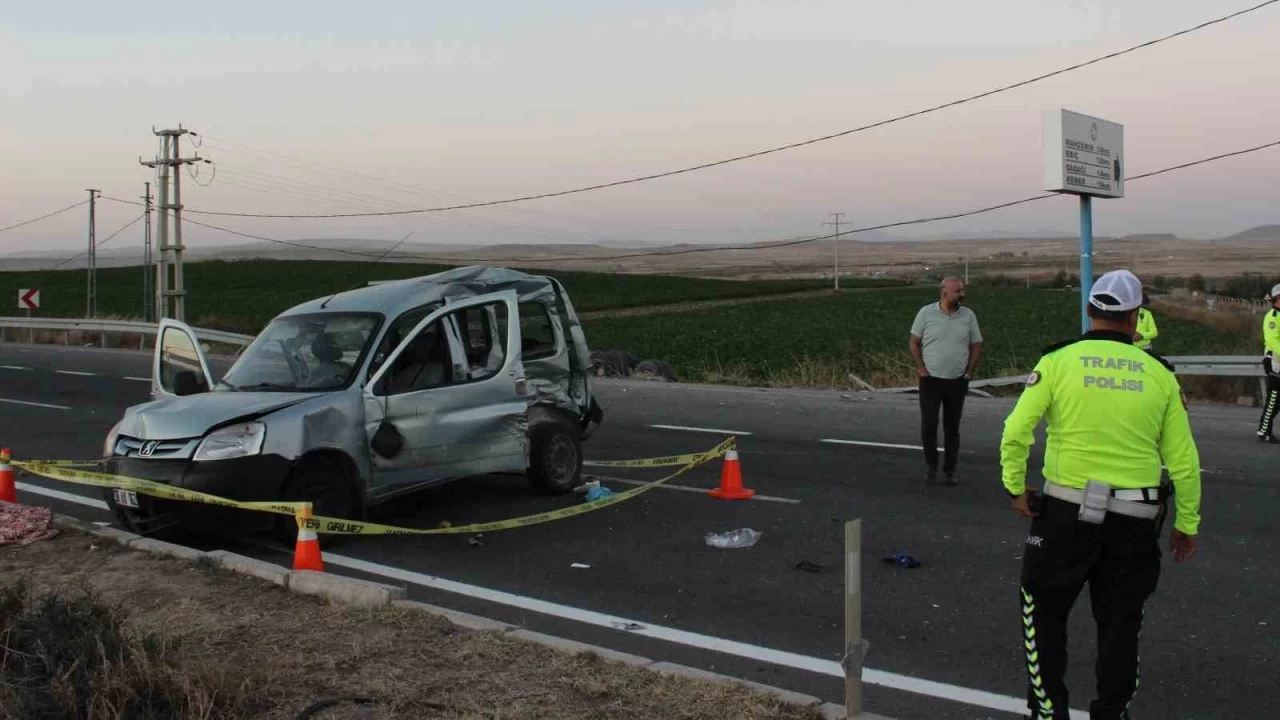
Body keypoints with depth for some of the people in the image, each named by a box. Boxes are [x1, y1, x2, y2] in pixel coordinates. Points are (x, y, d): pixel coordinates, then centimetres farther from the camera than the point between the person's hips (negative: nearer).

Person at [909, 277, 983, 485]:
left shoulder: (968, 316, 1)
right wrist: (921, 369, -5)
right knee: (928, 425, 0)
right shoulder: (926, 313, -4)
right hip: (930, 380, -1)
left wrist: (968, 373, 0)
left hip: (957, 382, 2)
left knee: (952, 427, 7)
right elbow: (914, 343, 2)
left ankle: (949, 471, 15)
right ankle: (931, 467, 16)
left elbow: (976, 347, 7)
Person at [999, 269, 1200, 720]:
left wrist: (1016, 488, 4)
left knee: (1044, 609, 16)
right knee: (1120, 621, 16)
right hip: (1136, 520, 2)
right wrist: (1187, 523, 14)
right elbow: (1183, 460, 3)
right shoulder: (1159, 374, 1)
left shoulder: (1058, 361, -5)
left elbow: (1015, 433, -10)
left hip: (1068, 512, -2)